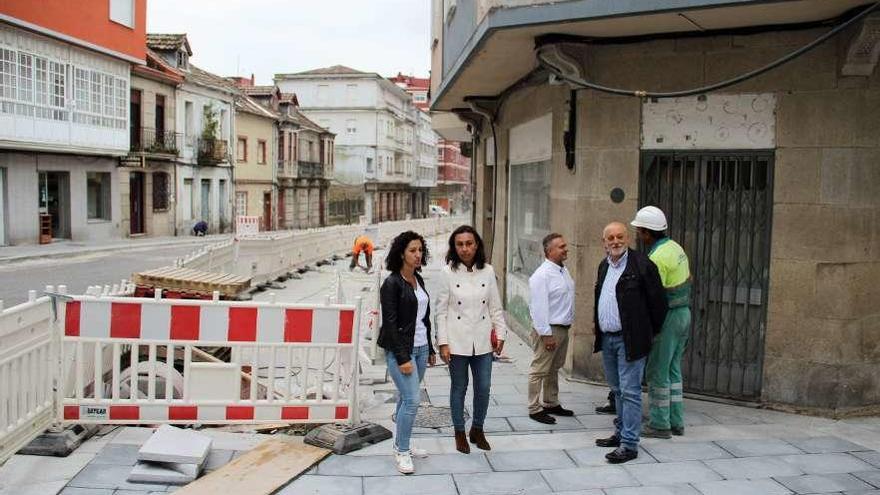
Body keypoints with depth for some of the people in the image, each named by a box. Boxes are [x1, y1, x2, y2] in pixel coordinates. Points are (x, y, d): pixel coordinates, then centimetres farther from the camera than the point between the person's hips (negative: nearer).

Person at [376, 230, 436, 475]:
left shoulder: (418, 280, 10)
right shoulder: (392, 283, -12)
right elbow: (390, 323, -15)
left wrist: (430, 349, 17)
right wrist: (402, 358, -18)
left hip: (420, 348, 7)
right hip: (401, 350, -7)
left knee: (407, 398, 13)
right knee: (412, 400, -9)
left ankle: (401, 443, 24)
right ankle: (401, 452, 4)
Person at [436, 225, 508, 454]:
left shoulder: (488, 271, 1)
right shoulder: (448, 272, -6)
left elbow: (495, 306, 7)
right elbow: (441, 310, -4)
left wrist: (500, 333, 2)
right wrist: (443, 342, -8)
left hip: (483, 341, 2)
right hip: (457, 341, -2)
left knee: (483, 388, 7)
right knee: (459, 388, 10)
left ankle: (477, 430, 30)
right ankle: (460, 433, 27)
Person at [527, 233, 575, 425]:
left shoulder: (563, 270, 9)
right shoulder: (542, 275, -19)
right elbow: (538, 307, -21)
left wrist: (567, 324, 16)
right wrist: (546, 334, -21)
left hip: (563, 328, 9)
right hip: (549, 330, -9)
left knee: (554, 369, 20)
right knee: (539, 370, 0)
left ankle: (551, 403, 33)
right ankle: (534, 409, 9)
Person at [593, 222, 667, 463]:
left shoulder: (641, 264, -12)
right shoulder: (604, 265, 11)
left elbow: (658, 301, -8)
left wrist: (651, 332, -1)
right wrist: (596, 322, 17)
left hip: (629, 340, -8)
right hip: (607, 339, 8)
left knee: (630, 391, -5)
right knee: (617, 389, 18)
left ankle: (629, 444, 1)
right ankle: (621, 432, 31)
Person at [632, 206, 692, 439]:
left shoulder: (657, 257, -21)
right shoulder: (675, 247, 9)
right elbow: (687, 280, 16)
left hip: (667, 317, -9)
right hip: (683, 312, 9)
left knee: (657, 373, 1)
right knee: (673, 370, 16)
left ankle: (659, 424, 8)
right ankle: (676, 422, 22)